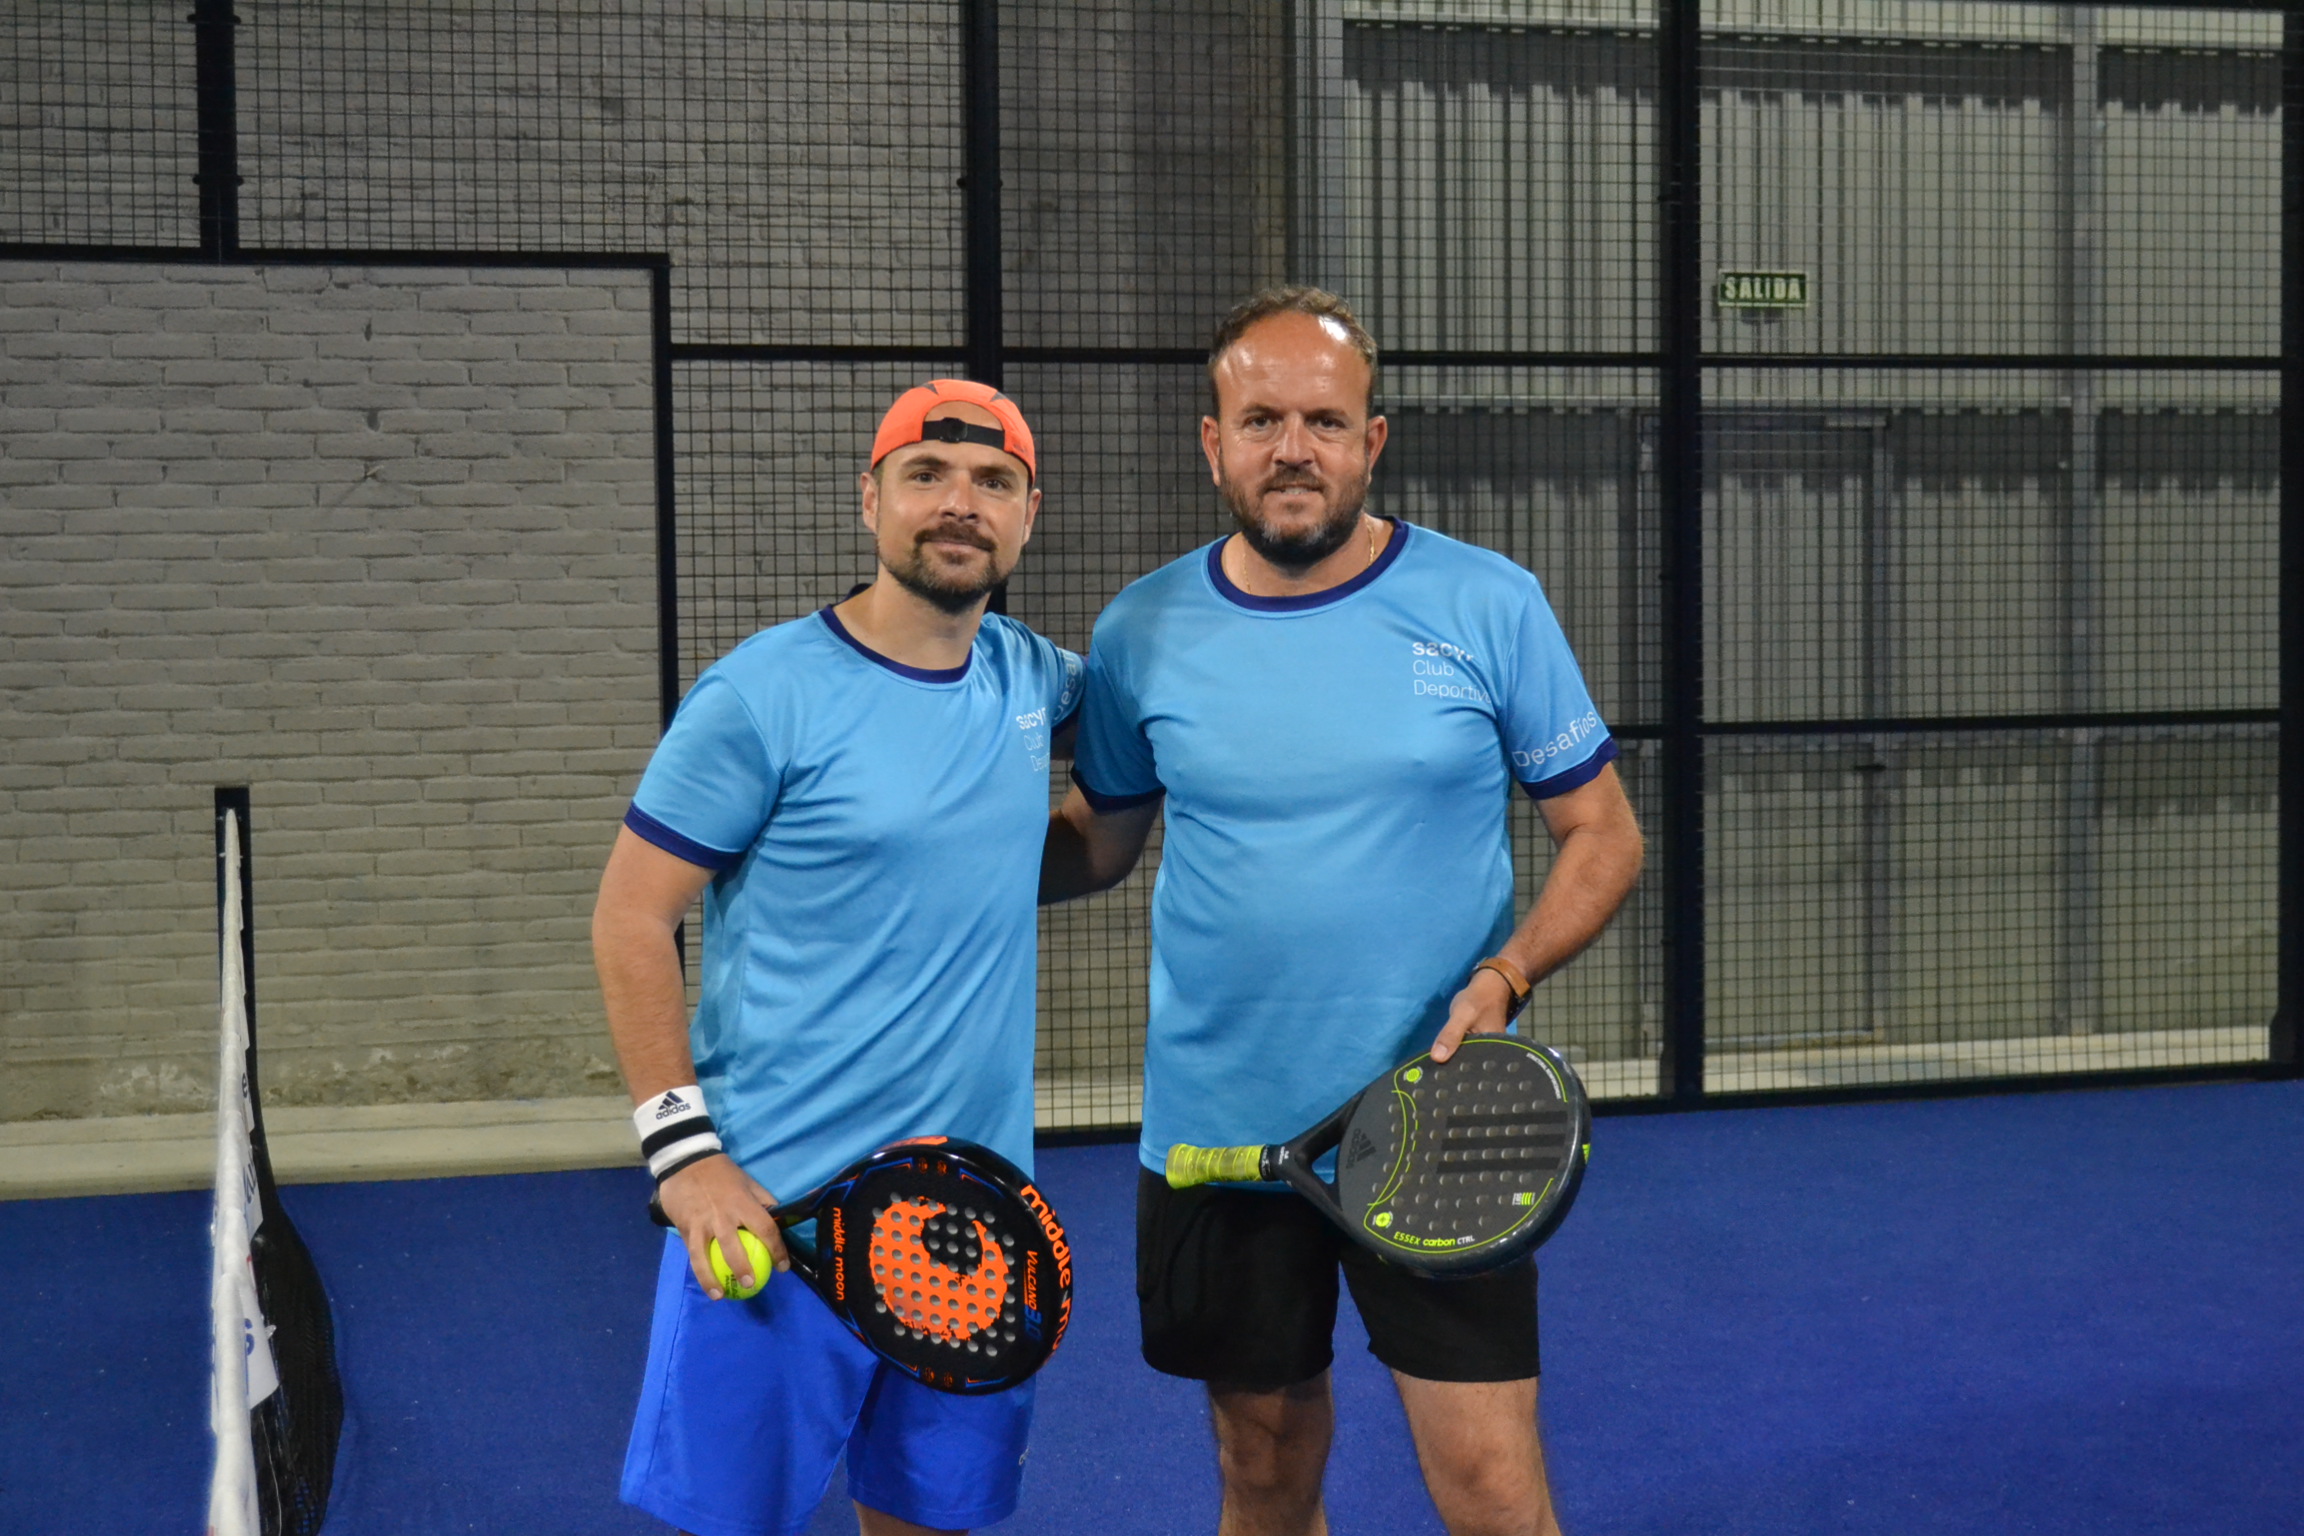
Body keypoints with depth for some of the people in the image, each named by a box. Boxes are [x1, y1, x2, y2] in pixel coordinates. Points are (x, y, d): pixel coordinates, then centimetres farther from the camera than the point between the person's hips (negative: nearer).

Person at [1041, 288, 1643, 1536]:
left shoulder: (1489, 608, -4)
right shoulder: (1141, 634, 1)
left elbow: (1602, 833, 1)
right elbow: (1093, 845, 11)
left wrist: (1503, 977, -15)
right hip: (1212, 1138, 2)